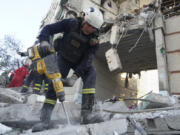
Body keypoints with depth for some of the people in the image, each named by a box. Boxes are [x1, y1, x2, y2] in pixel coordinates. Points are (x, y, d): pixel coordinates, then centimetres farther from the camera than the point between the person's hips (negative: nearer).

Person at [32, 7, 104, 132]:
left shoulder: (94, 39, -21)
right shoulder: (71, 24, -22)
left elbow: (88, 59, -27)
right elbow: (48, 29, -17)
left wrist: (75, 76, -38)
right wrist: (44, 40, -38)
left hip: (80, 61, 1)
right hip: (64, 58, 0)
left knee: (91, 73, -27)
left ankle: (86, 113, -33)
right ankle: (45, 120, -13)